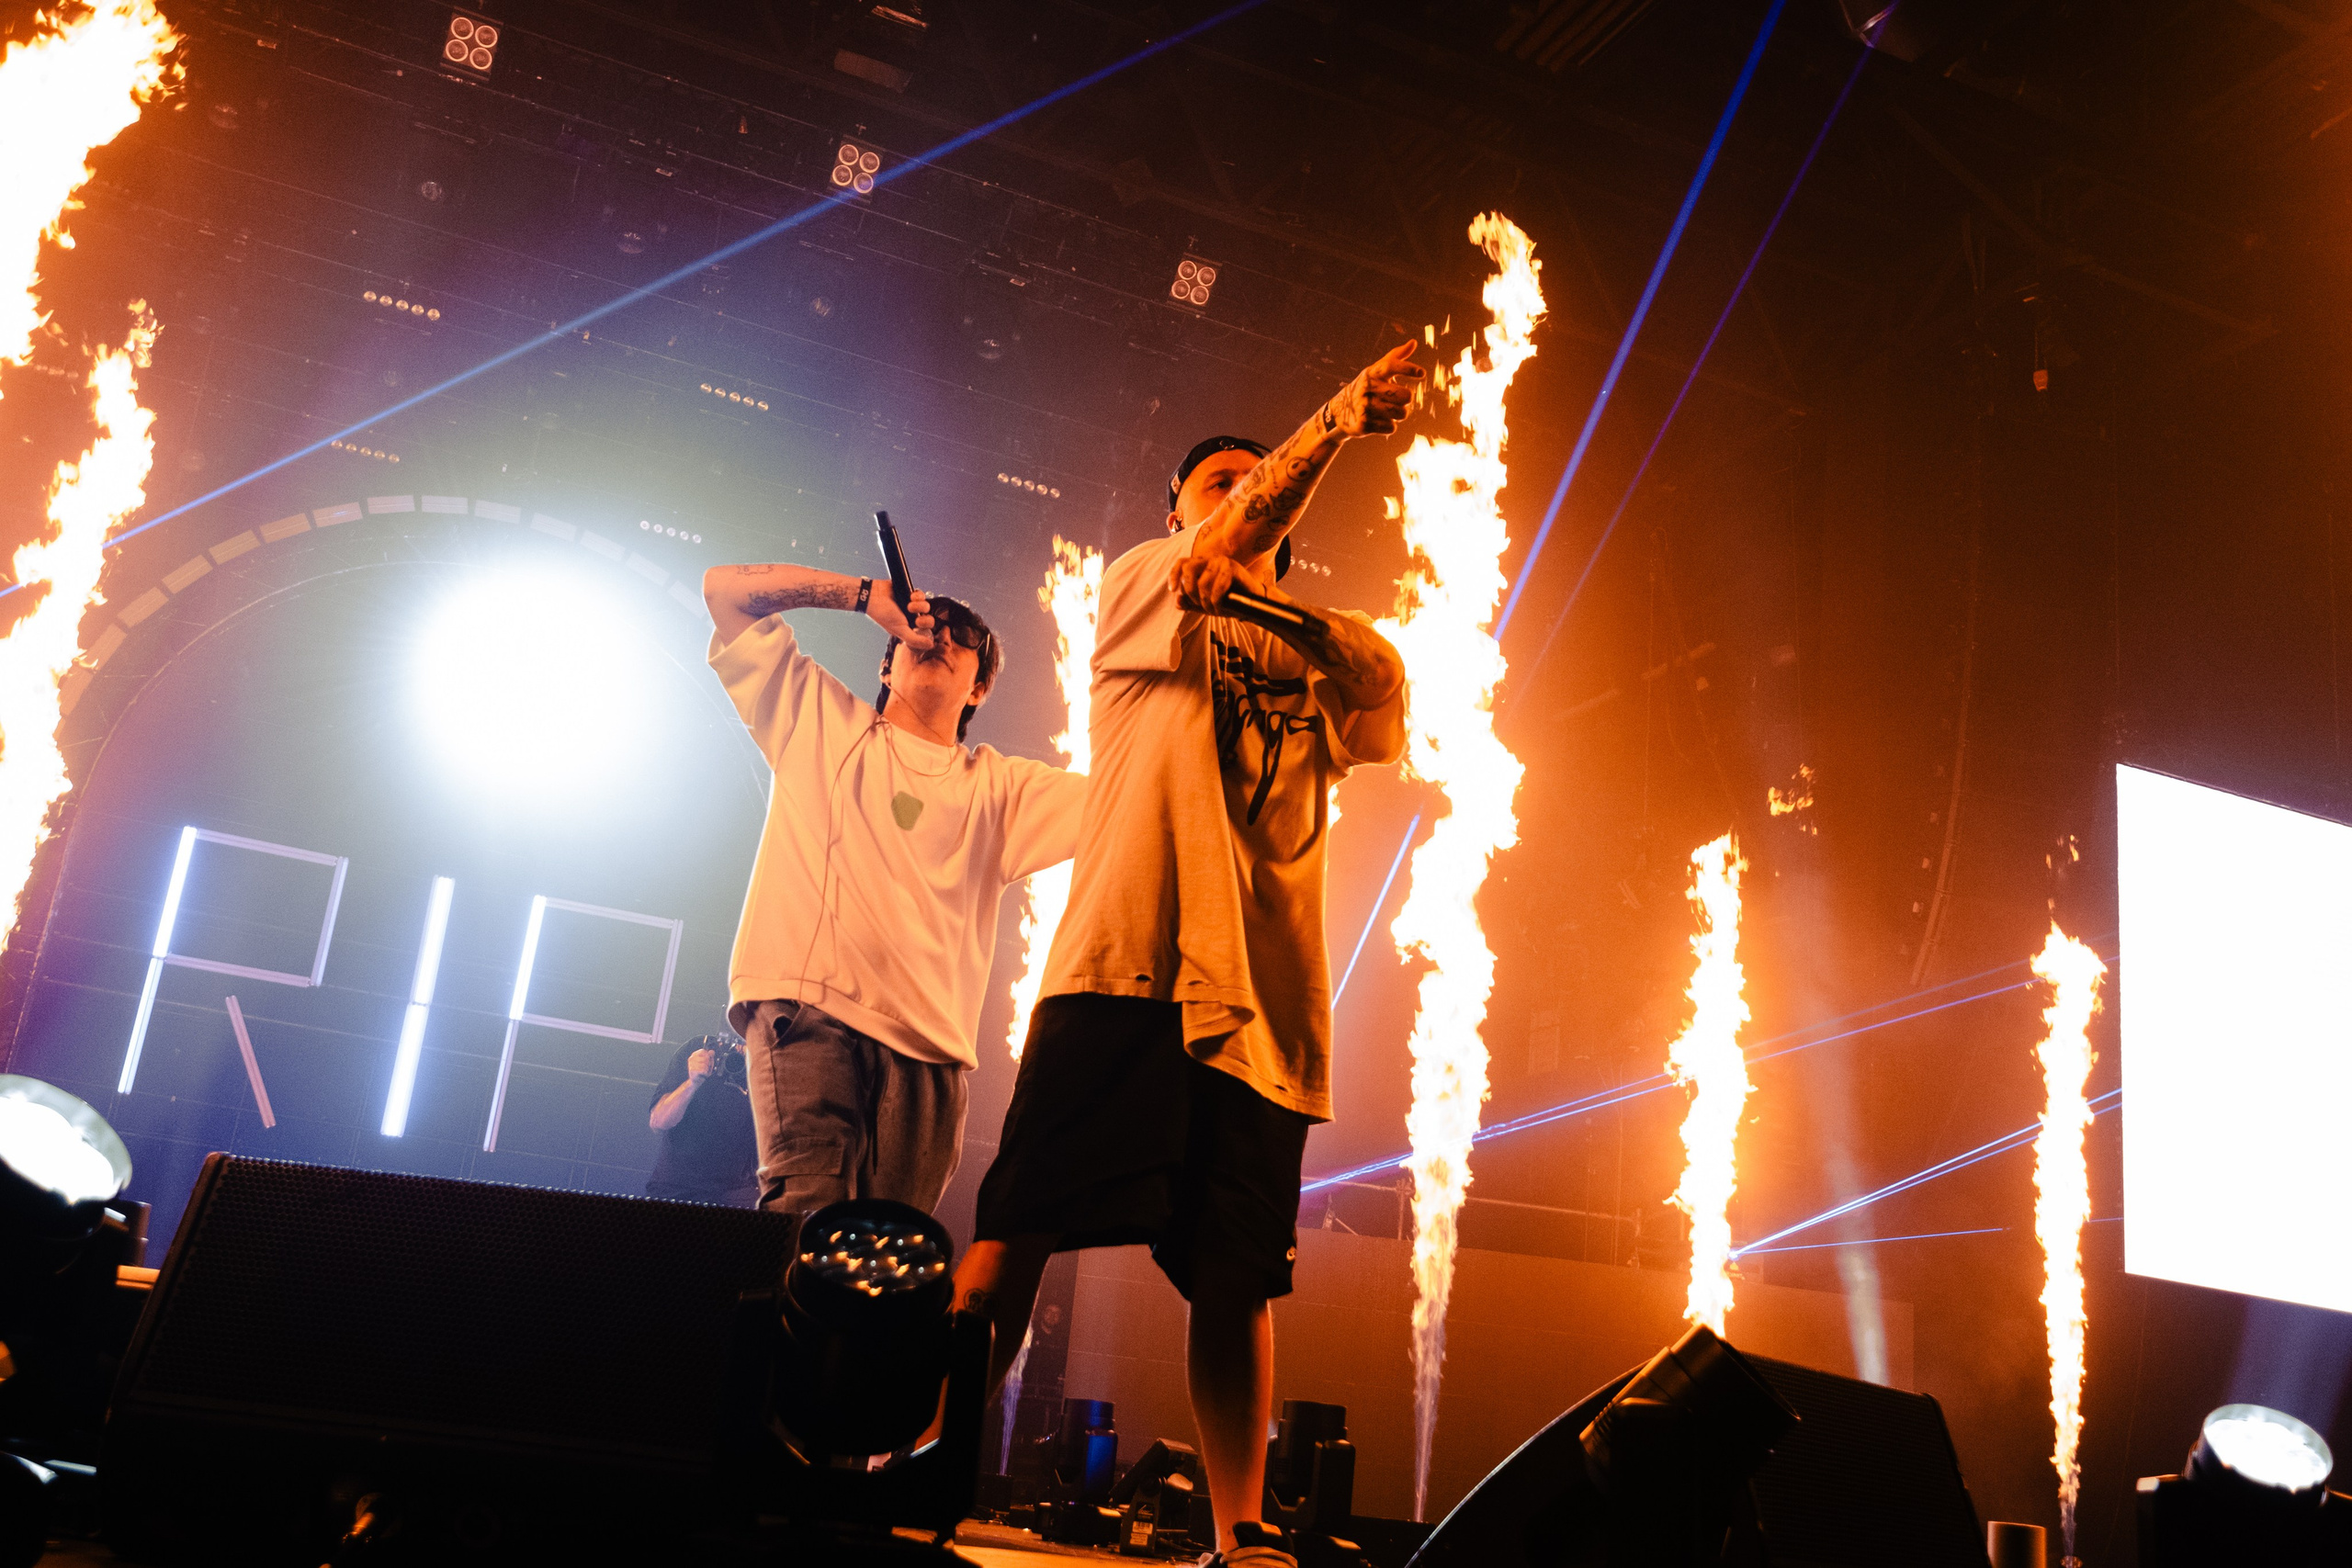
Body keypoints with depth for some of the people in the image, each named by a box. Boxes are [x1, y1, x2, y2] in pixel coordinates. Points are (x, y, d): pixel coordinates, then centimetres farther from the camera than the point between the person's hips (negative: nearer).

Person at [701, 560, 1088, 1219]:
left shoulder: (998, 786, 22)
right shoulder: (819, 720, 20)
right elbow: (724, 585, 19)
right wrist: (868, 594, 14)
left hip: (929, 1044, 2)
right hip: (807, 1009, -2)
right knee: (811, 1206, -24)